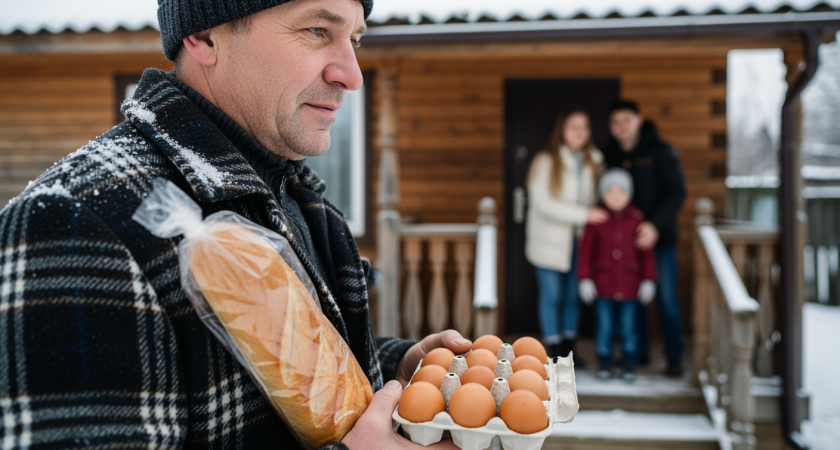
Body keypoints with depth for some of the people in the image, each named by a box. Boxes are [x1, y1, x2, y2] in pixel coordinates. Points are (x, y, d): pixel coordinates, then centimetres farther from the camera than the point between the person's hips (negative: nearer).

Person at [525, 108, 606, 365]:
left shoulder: (593, 160, 5)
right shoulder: (546, 161, -9)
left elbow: (595, 197, 10)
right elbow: (543, 203, -17)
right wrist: (583, 214, -23)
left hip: (579, 239, 4)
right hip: (550, 240, -4)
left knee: (573, 294, 11)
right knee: (551, 295, 1)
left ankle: (569, 347, 23)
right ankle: (554, 350, 13)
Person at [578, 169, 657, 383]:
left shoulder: (637, 219, -1)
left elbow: (647, 252, 3)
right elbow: (586, 250, 0)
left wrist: (648, 280, 2)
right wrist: (585, 279, -2)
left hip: (629, 285, 0)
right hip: (603, 283, 0)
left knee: (628, 328, 7)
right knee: (604, 327, 5)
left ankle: (629, 367, 21)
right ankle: (604, 364, 21)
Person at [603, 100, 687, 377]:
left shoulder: (661, 152, -6)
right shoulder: (609, 155, 5)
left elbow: (677, 192, -11)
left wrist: (656, 225, -22)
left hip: (659, 237, -3)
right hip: (625, 238, 4)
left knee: (666, 297, -1)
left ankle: (674, 357, 9)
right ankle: (640, 352, 22)